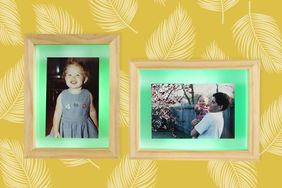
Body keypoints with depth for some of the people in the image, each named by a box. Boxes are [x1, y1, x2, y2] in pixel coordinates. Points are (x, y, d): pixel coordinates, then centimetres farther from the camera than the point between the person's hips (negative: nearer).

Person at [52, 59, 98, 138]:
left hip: (85, 129, 1)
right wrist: (56, 131, -3)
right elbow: (57, 114, -2)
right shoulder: (62, 96, -9)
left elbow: (92, 112, 6)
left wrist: (96, 128, 13)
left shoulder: (88, 95, -6)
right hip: (67, 130, -1)